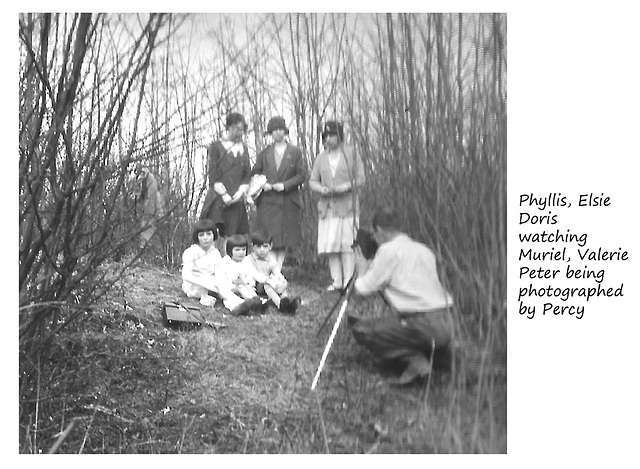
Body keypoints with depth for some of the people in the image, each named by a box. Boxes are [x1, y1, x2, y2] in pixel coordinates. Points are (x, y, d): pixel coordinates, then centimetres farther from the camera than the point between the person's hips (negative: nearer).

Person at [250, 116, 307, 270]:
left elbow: (301, 175, 2)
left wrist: (285, 185, -11)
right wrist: (262, 184, -7)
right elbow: (254, 174, 13)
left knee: (284, 240, 1)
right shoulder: (264, 153, 12)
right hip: (267, 201, 0)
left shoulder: (295, 152, 7)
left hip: (288, 202, 0)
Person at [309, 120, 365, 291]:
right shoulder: (321, 157, 14)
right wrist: (321, 189, -9)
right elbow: (312, 181, 12)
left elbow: (360, 179, 0)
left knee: (347, 246, -7)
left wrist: (346, 187, -16)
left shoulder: (351, 154, 4)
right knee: (330, 247, 1)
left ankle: (348, 282, -3)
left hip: (347, 207, -3)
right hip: (327, 208, 4)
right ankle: (336, 281, 7)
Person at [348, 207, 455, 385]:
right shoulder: (423, 249, 18)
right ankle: (442, 356, 12)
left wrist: (362, 270, 21)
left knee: (360, 328, 2)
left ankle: (413, 359, -10)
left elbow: (365, 288, -1)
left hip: (421, 323, -8)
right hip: (447, 325, 8)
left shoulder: (388, 250, -4)